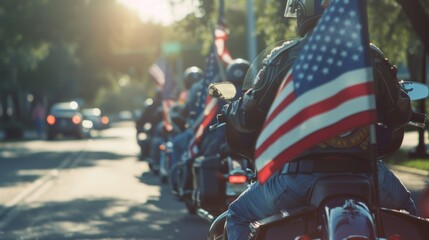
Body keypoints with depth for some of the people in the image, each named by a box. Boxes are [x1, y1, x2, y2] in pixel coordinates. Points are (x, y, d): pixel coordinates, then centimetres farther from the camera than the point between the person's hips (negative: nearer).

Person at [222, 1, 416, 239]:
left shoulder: (284, 56, -1)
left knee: (238, 217, 19)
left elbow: (249, 115, 2)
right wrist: (384, 146, 36)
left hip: (301, 173, -2)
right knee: (405, 209, 32)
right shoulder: (372, 56, 6)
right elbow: (398, 113, 15)